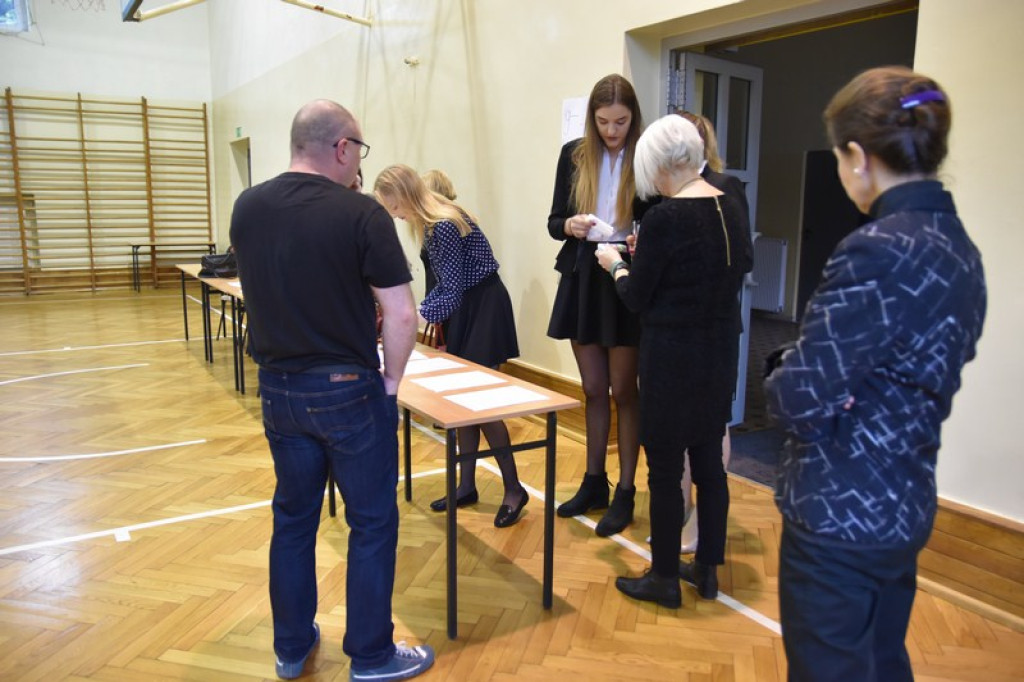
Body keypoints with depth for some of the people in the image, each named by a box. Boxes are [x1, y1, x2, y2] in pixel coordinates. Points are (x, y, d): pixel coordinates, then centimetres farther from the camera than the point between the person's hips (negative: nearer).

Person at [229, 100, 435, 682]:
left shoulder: (247, 207, 0)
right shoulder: (362, 214, -16)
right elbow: (402, 315, -17)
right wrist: (391, 381, -3)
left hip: (279, 389, 6)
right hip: (348, 391, -5)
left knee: (293, 518, 20)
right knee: (372, 525, 10)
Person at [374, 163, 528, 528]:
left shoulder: (445, 226, -23)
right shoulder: (432, 223, 6)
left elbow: (453, 292, -22)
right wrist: (418, 313, 5)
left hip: (484, 307, -9)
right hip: (465, 307, 9)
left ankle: (514, 490, 8)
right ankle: (467, 486, 21)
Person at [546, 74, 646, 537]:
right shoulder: (574, 154, 3)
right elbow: (554, 221, 6)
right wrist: (570, 226, -16)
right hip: (581, 277, 4)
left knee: (623, 390, 5)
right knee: (593, 389, 14)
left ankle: (625, 491, 19)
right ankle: (593, 482, 29)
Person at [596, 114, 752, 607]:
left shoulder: (663, 218, -18)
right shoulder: (730, 209, 3)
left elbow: (637, 298, -11)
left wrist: (616, 265, 9)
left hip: (672, 359, -7)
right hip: (720, 353, 7)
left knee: (665, 469, 5)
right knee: (709, 461, 16)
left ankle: (665, 580, 19)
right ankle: (708, 568, 30)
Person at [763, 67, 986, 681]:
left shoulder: (878, 251, -23)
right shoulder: (960, 249, 5)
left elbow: (798, 398, -24)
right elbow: (926, 370, 10)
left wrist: (781, 383, -3)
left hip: (840, 515, -8)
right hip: (906, 505, 9)